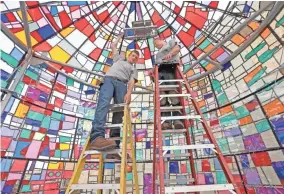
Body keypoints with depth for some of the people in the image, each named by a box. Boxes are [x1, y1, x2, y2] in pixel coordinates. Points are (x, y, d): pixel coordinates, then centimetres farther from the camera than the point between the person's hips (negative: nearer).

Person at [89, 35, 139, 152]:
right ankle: (97, 137, -49)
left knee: (119, 111, -19)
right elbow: (113, 46, 45)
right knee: (104, 102, -30)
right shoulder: (119, 59, 39)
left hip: (122, 84, 1)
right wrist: (120, 37, 59)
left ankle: (114, 142, -25)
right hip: (109, 79, -1)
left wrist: (129, 93, -9)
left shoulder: (134, 69, 30)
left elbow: (131, 82, 10)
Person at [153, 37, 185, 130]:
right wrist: (152, 71, 10)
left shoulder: (171, 42, 29)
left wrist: (170, 53, -10)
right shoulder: (158, 53, 42)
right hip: (160, 72, 5)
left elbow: (177, 48, 8)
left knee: (173, 94, -20)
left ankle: (178, 120, -26)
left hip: (170, 69, -5)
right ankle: (166, 121, -22)